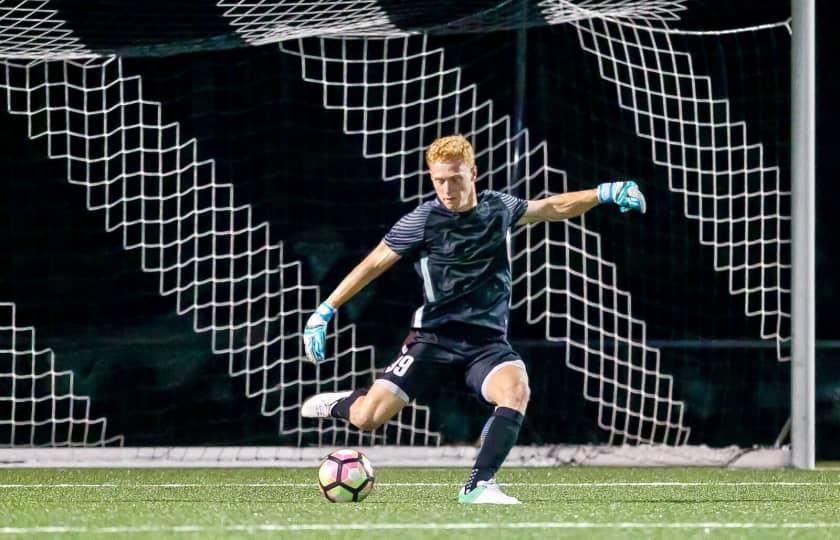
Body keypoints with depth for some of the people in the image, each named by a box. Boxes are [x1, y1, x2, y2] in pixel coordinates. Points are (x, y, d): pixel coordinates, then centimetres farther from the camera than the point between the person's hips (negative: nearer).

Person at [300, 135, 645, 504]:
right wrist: (325, 312, -5)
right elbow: (374, 264, -1)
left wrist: (604, 193, 7)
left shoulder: (499, 208, 5)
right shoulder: (423, 220, -6)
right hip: (434, 338, -2)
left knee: (517, 390, -32)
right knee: (367, 419, -11)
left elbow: (554, 208, 20)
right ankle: (341, 404, 26)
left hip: (487, 343, 2)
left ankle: (478, 485, -27)